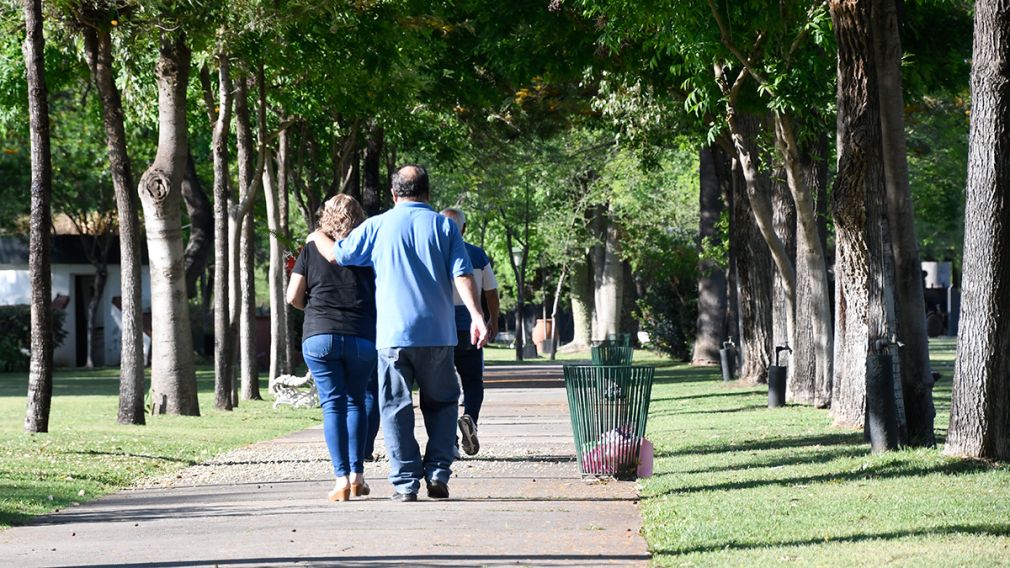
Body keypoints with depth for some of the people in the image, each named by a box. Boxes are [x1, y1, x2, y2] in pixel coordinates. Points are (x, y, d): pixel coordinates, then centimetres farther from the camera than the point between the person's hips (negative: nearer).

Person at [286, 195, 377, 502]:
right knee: (356, 401, 15)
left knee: (332, 404, 1)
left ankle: (342, 478, -8)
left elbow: (293, 297, 2)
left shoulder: (311, 250, 4)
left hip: (319, 335, -1)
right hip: (362, 337, 1)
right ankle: (357, 474, 9)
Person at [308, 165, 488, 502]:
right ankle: (438, 472, 4)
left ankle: (405, 483, 0)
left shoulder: (378, 227, 3)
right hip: (437, 333, 1)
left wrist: (317, 237, 34)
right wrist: (476, 316, -8)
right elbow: (462, 275, -6)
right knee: (441, 402, 15)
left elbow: (335, 254, 14)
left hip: (393, 334, -1)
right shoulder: (443, 226, 3)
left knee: (396, 407, 5)